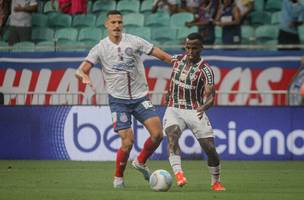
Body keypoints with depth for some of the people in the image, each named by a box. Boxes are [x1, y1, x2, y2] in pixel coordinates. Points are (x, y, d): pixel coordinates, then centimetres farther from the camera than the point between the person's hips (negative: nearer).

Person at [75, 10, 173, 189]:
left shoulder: (134, 41, -1)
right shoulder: (101, 48, -3)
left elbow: (161, 55, -3)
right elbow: (81, 70, -8)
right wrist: (83, 75, -32)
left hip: (140, 97, 2)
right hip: (118, 99, -2)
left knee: (157, 133, -12)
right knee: (128, 141, -13)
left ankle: (141, 162, 16)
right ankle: (118, 177, 11)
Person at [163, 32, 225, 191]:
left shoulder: (205, 69, -11)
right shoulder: (178, 60, 3)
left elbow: (210, 96, -23)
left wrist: (204, 106, -43)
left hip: (195, 111, -2)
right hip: (174, 110, 2)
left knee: (210, 148, -4)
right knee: (172, 134, -29)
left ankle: (215, 182, 20)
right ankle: (178, 173, -42)